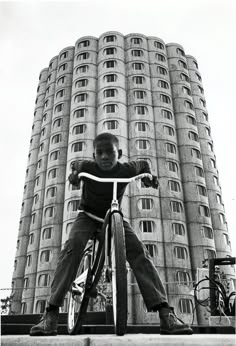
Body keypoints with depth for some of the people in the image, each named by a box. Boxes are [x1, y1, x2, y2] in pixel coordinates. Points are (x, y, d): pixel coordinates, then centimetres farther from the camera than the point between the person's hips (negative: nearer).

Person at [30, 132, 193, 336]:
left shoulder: (126, 169, -17)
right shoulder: (87, 167, -18)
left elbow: (143, 164, 7)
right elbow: (75, 164, 7)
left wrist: (148, 176, -13)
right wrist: (74, 173, -15)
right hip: (88, 215, 0)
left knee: (139, 251, -24)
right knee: (73, 245, -32)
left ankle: (166, 313, -26)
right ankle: (51, 313, -32)